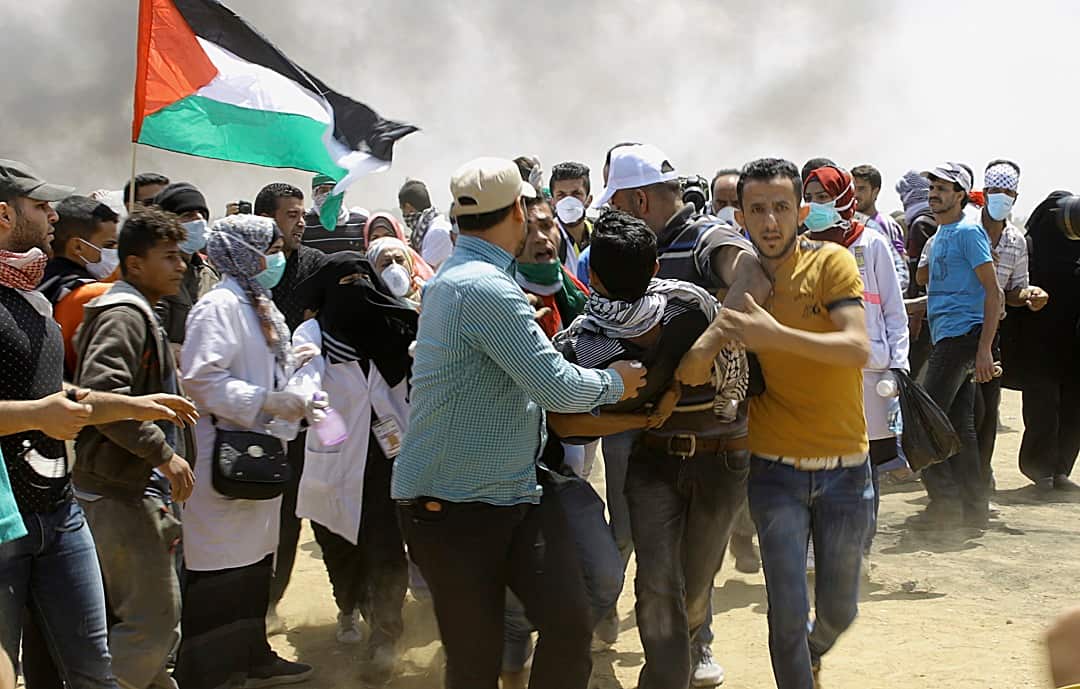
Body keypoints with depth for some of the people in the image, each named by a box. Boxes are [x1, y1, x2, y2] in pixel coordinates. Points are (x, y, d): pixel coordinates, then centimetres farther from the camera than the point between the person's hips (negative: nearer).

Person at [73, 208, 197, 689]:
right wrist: (163, 452, -24)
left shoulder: (138, 314, 20)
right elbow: (101, 391, -28)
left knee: (144, 615, 17)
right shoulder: (123, 315, -13)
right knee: (155, 617, -11)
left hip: (135, 488, 11)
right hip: (121, 490, -11)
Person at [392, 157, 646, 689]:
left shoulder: (449, 278, 14)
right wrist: (616, 382, -3)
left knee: (569, 624, -4)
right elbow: (558, 387, -19)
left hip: (514, 496, 9)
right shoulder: (486, 289, -19)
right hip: (453, 507, -9)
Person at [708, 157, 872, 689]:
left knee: (838, 610, 14)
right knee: (788, 612, -5)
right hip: (776, 467, 1)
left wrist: (775, 334, -33)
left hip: (843, 466, 0)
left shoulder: (831, 262, -9)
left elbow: (858, 348, -23)